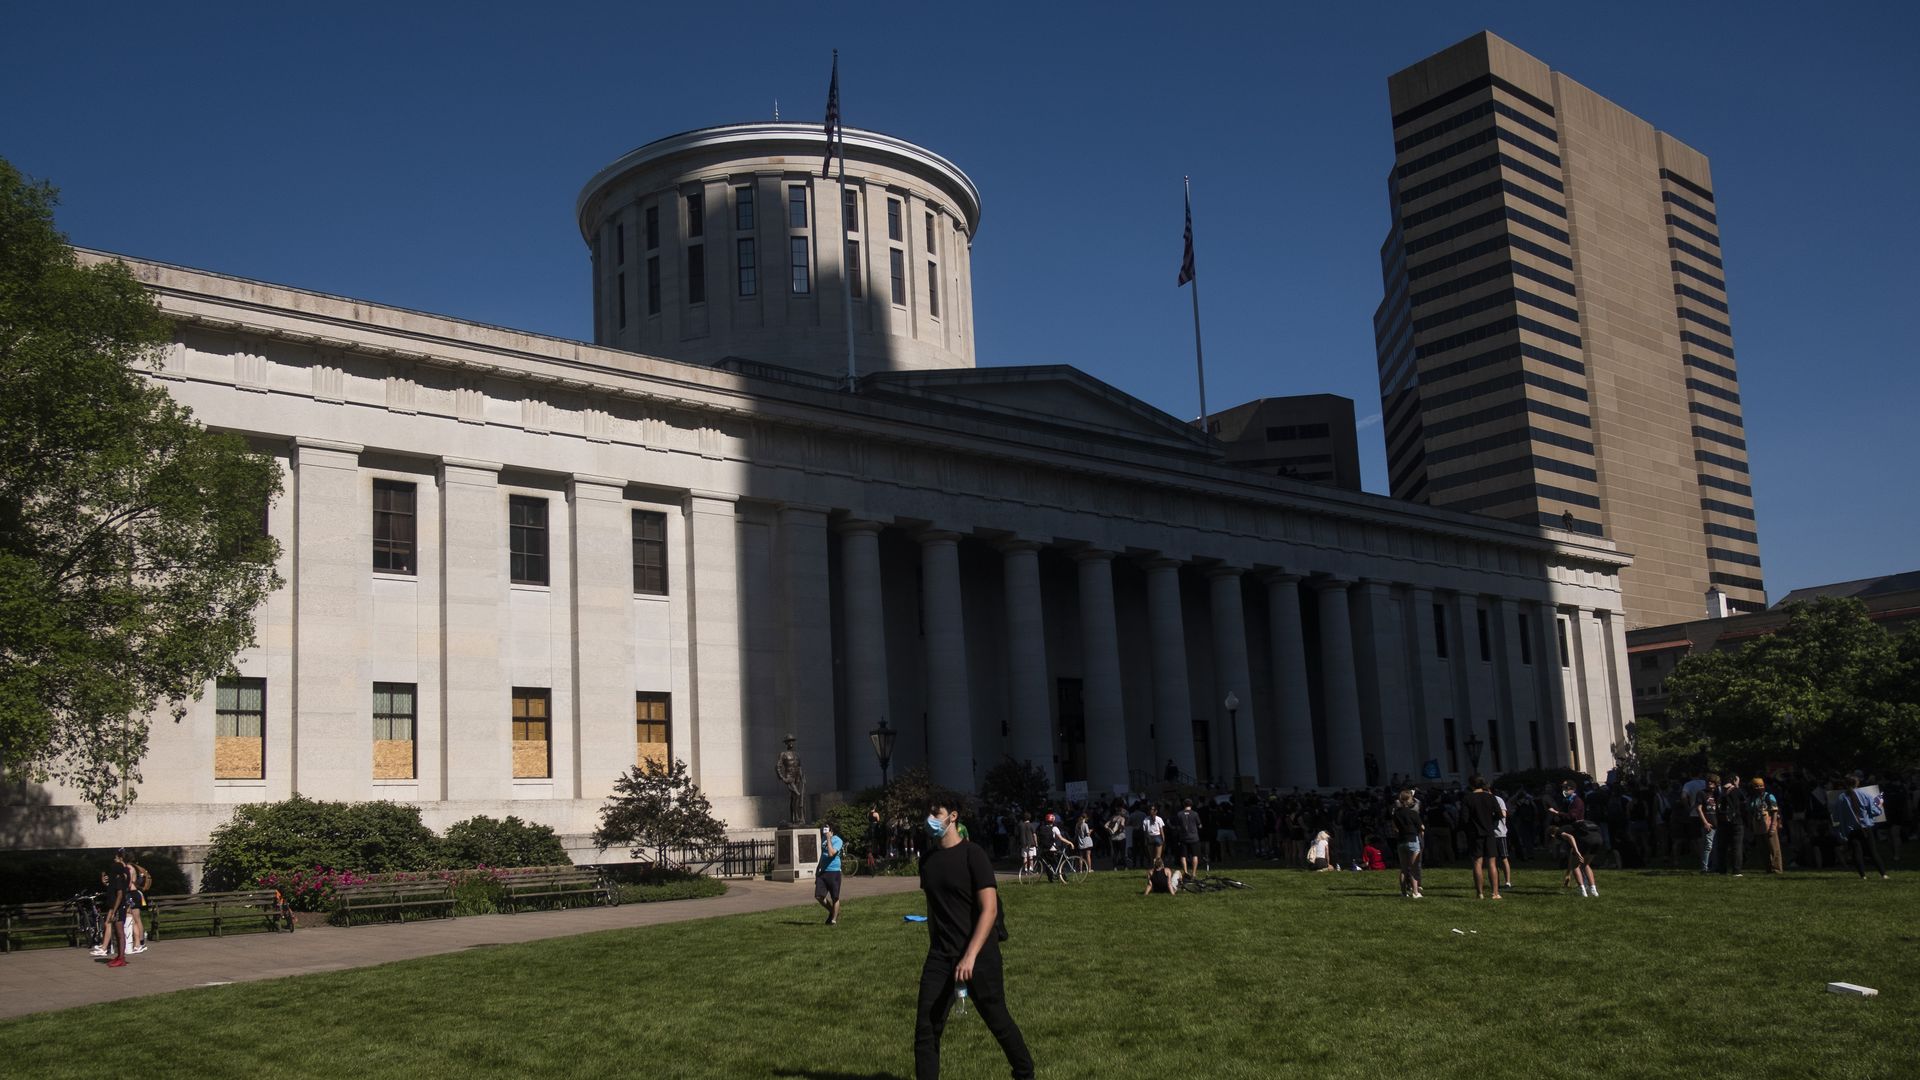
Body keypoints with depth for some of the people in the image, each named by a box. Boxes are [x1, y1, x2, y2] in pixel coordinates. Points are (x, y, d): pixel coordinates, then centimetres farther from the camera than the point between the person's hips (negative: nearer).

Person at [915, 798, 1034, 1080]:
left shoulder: (972, 854, -11)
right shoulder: (927, 859, 8)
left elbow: (989, 909, -16)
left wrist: (970, 956, -23)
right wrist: (935, 952, 17)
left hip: (979, 956, -5)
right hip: (940, 957, 5)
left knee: (998, 1021, 8)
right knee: (925, 1028, -3)